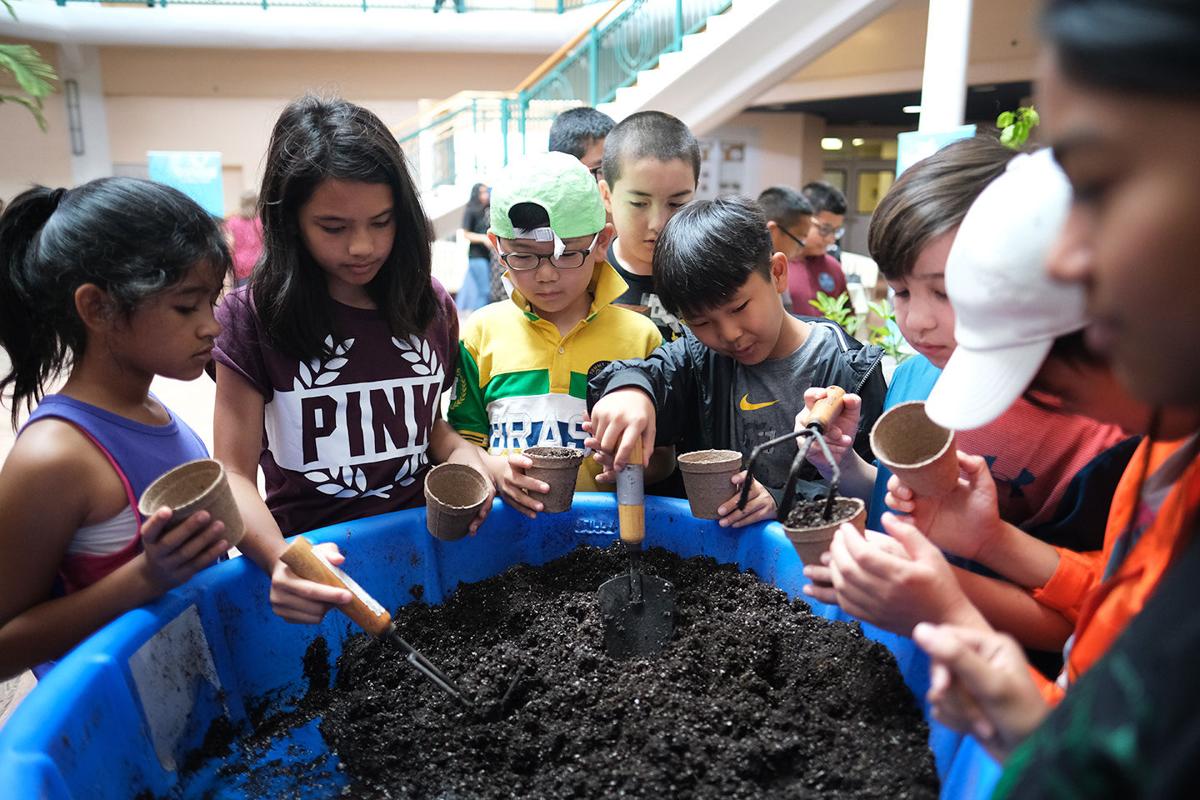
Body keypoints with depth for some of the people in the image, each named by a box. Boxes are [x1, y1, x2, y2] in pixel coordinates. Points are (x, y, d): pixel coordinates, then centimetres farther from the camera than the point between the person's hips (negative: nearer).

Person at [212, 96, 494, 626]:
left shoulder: (431, 306, 6)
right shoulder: (251, 318, -5)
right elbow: (234, 473, -6)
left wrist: (464, 458, -3)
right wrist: (279, 560, -24)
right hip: (315, 557, -2)